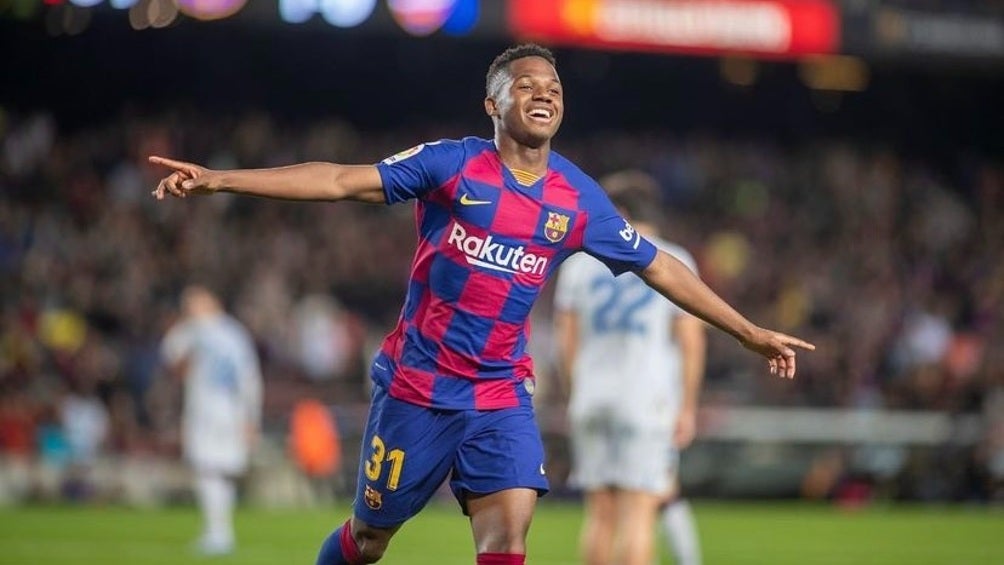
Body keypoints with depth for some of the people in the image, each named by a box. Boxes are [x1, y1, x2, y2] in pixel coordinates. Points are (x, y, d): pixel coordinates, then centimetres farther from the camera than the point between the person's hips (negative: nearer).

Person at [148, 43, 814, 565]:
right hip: (416, 385, -2)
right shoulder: (452, 164, -6)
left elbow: (659, 267, 11)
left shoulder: (578, 198, 3)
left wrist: (751, 332, 13)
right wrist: (216, 179, -19)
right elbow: (344, 180, -11)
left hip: (502, 399, 2)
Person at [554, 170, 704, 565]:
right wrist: (687, 407, 1)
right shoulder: (674, 262, 2)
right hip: (649, 400, -3)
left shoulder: (580, 262, 8)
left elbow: (565, 340, 8)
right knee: (638, 513, -5)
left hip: (591, 400, 3)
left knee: (600, 514, 7)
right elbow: (691, 340, -3)